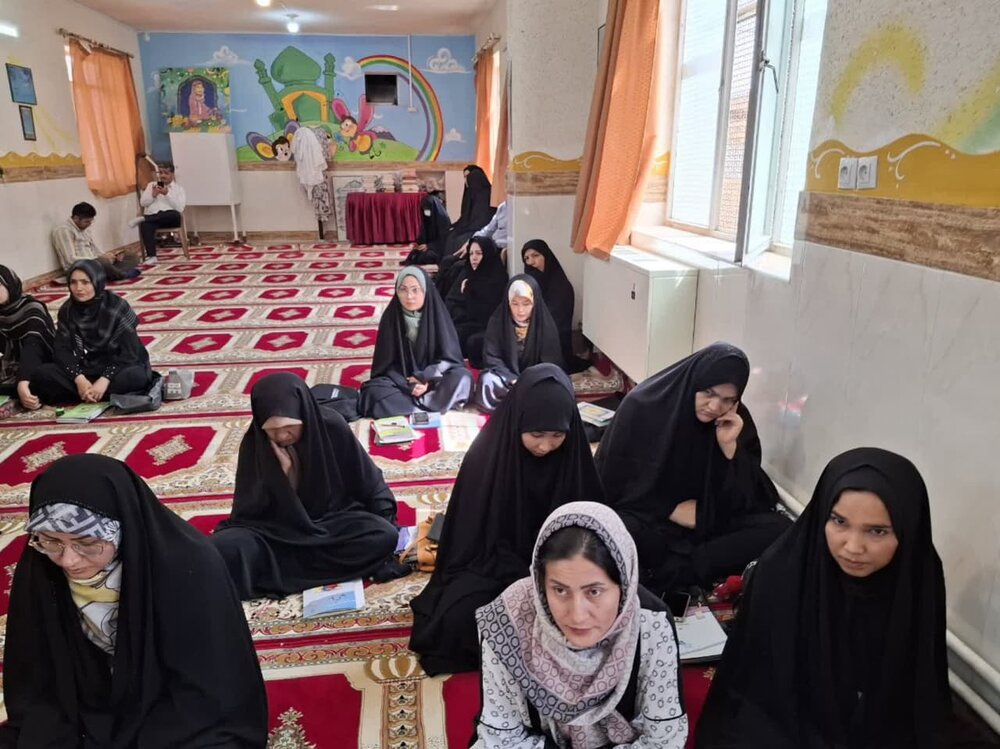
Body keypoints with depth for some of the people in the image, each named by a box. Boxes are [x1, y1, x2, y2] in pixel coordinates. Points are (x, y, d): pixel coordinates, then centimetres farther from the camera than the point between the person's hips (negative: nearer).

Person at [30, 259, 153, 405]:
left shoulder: (117, 307, -13)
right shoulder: (67, 310, -1)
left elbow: (130, 352, -17)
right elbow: (61, 350, -7)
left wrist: (105, 379, -28)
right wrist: (79, 378, -25)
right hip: (85, 371, 4)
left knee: (136, 376, -37)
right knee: (41, 374, -19)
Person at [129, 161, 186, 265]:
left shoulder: (178, 188, 13)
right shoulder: (151, 185, 22)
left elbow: (179, 208, -3)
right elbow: (142, 203, 13)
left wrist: (167, 194, -10)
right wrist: (153, 195, -4)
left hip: (169, 218, -1)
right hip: (152, 216, 2)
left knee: (175, 215, -39)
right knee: (145, 225, -35)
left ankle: (143, 218, -33)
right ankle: (151, 256, -40)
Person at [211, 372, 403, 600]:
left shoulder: (332, 427, -16)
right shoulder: (254, 442, -13)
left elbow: (370, 483, -4)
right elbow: (248, 509, -11)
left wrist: (388, 525, -8)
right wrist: (281, 474, -25)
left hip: (333, 521, 2)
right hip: (275, 529, -2)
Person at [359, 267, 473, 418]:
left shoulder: (437, 314, -8)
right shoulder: (390, 316, -6)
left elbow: (449, 357, -6)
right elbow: (386, 362, -4)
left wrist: (424, 377, -21)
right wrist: (407, 386, -19)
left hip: (433, 379, 0)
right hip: (401, 380, 1)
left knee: (462, 378, -31)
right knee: (373, 393, -31)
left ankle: (404, 403, -28)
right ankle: (434, 404, -26)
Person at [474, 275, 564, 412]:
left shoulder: (546, 324, -11)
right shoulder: (497, 321, -10)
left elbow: (551, 364, -9)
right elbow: (491, 358, -9)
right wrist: (513, 381, -23)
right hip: (505, 377, 1)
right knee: (488, 381, -32)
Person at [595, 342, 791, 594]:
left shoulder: (737, 421, -6)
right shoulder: (642, 407, -16)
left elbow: (746, 499, -7)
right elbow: (614, 483, -11)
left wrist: (729, 446, -21)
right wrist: (673, 509, -15)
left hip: (707, 522, 5)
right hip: (647, 518, -4)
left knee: (779, 529, -21)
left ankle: (666, 573, -25)